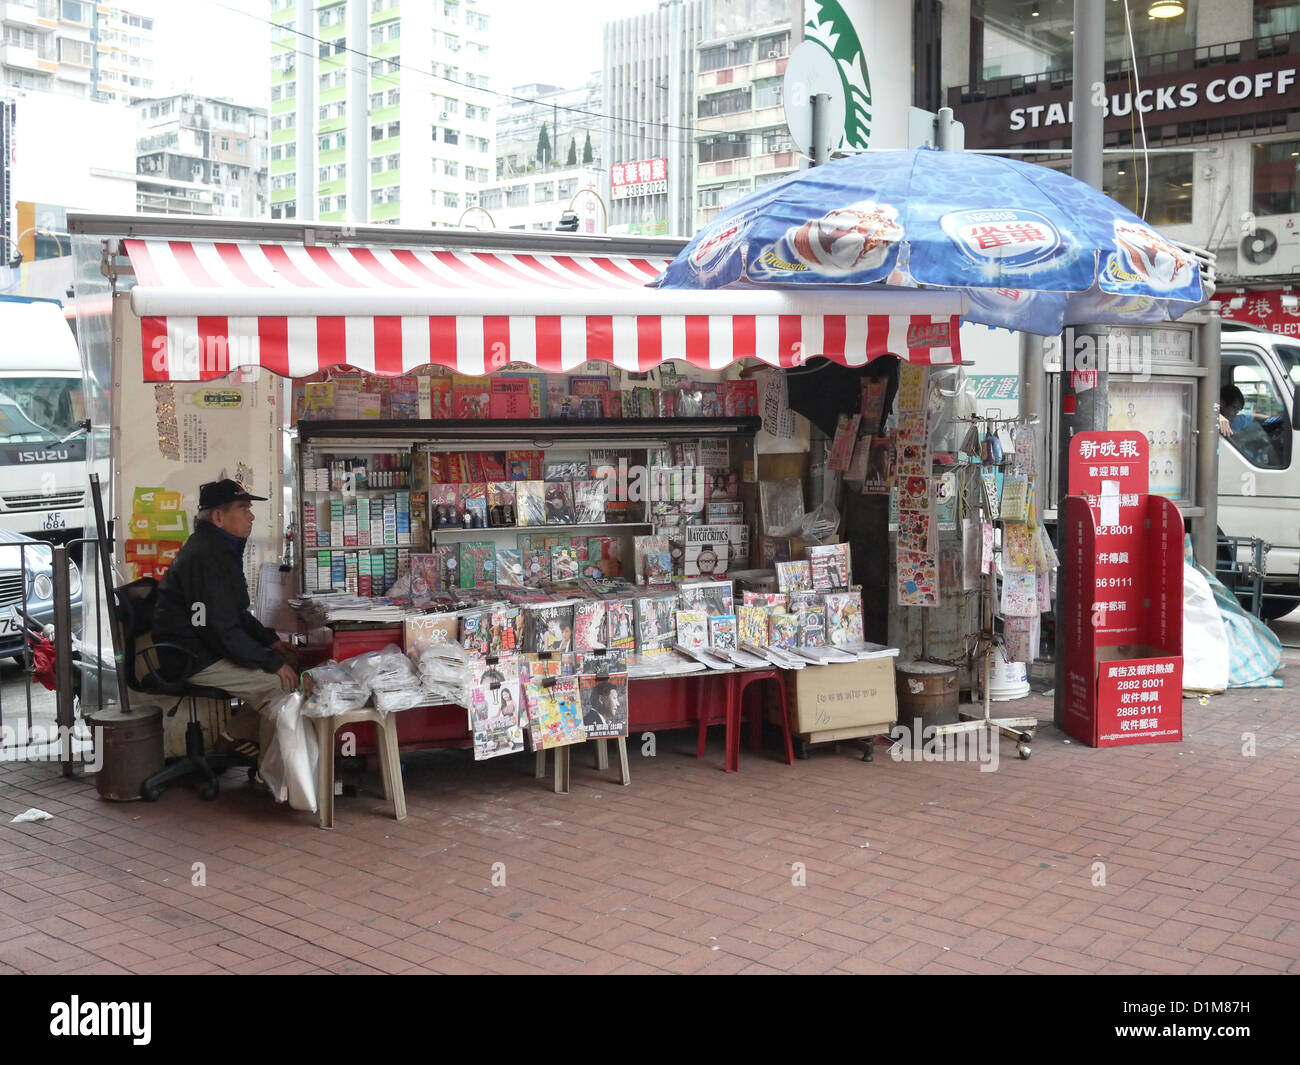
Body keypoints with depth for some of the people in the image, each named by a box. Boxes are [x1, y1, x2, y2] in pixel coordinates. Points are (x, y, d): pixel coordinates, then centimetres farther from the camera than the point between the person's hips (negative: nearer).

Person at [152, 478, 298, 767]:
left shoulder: (221, 549, 13)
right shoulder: (204, 557, -22)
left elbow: (237, 613, 22)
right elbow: (221, 629, -25)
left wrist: (270, 640, 8)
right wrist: (272, 662, -23)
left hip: (207, 650, 11)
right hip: (193, 660, -11)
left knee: (289, 667, 5)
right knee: (280, 684, -21)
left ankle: (235, 733, 12)